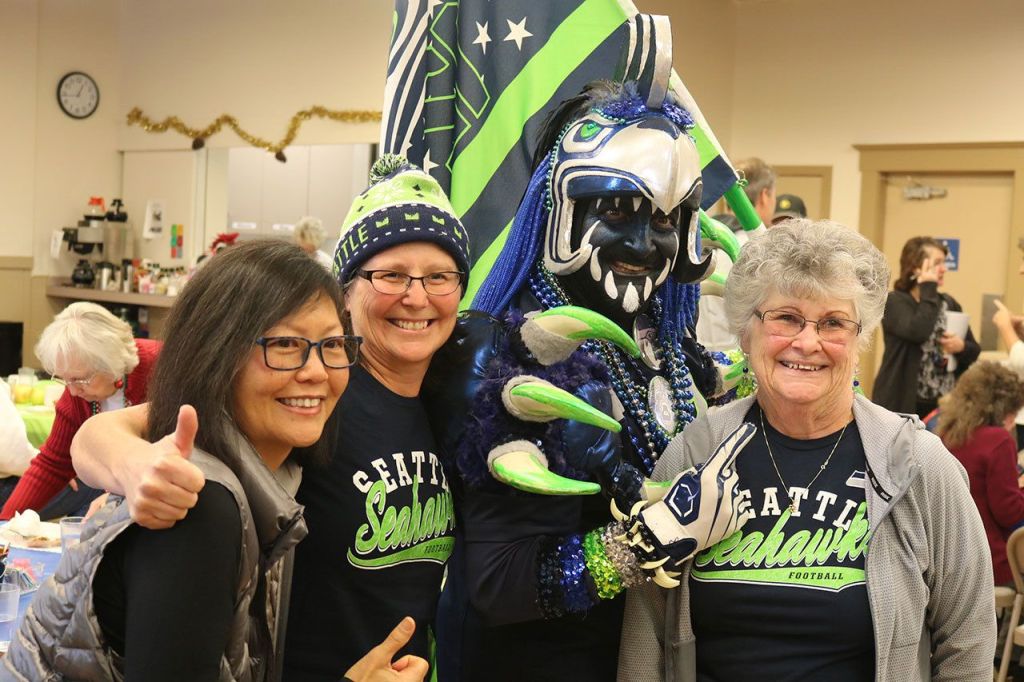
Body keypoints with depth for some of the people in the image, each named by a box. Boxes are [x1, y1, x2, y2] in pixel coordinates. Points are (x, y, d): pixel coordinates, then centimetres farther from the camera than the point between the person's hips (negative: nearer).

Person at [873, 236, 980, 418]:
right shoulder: (894, 302, -6)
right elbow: (918, 332, -25)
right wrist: (928, 289, -13)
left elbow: (974, 350, 14)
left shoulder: (949, 304, 12)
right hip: (903, 403, -5)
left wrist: (961, 347, -10)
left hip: (944, 406, 5)